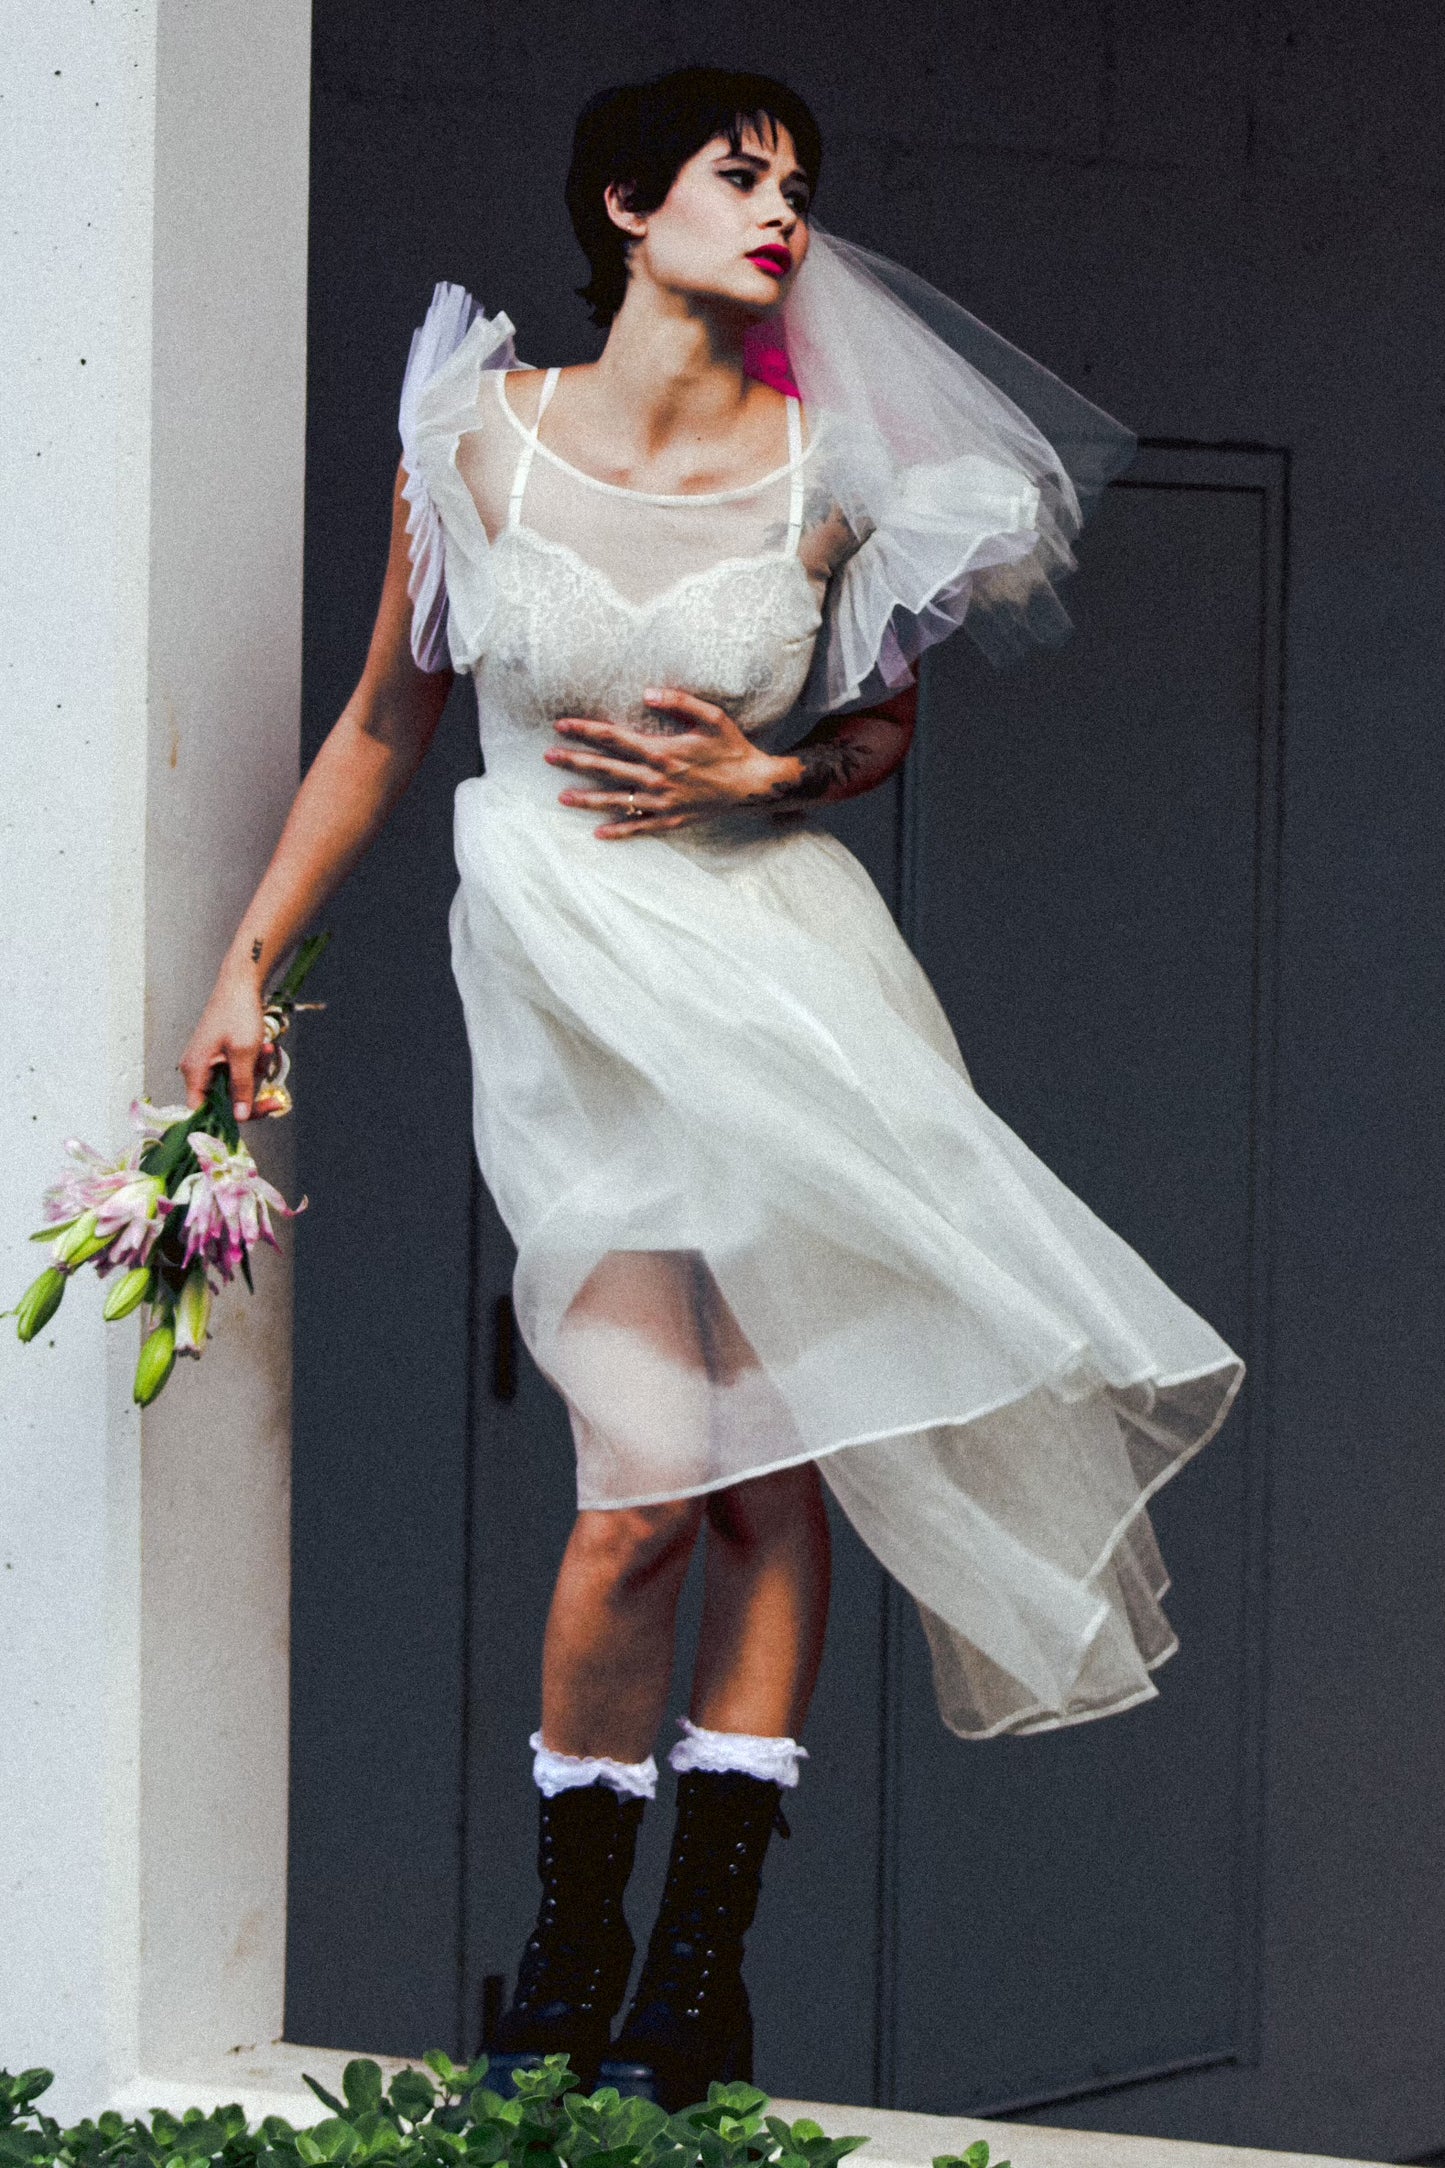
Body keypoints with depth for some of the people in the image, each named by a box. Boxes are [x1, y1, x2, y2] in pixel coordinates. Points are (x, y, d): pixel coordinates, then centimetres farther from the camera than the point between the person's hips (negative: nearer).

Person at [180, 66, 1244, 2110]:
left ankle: (706, 1957, 7)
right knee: (654, 1478, -12)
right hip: (569, 971, -2)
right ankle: (571, 1941, 7)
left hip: (779, 958, 2)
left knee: (779, 1464, -3)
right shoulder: (479, 433, -2)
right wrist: (249, 964, 9)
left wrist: (755, 775, -6)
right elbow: (383, 723, 8)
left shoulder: (827, 472, -1)